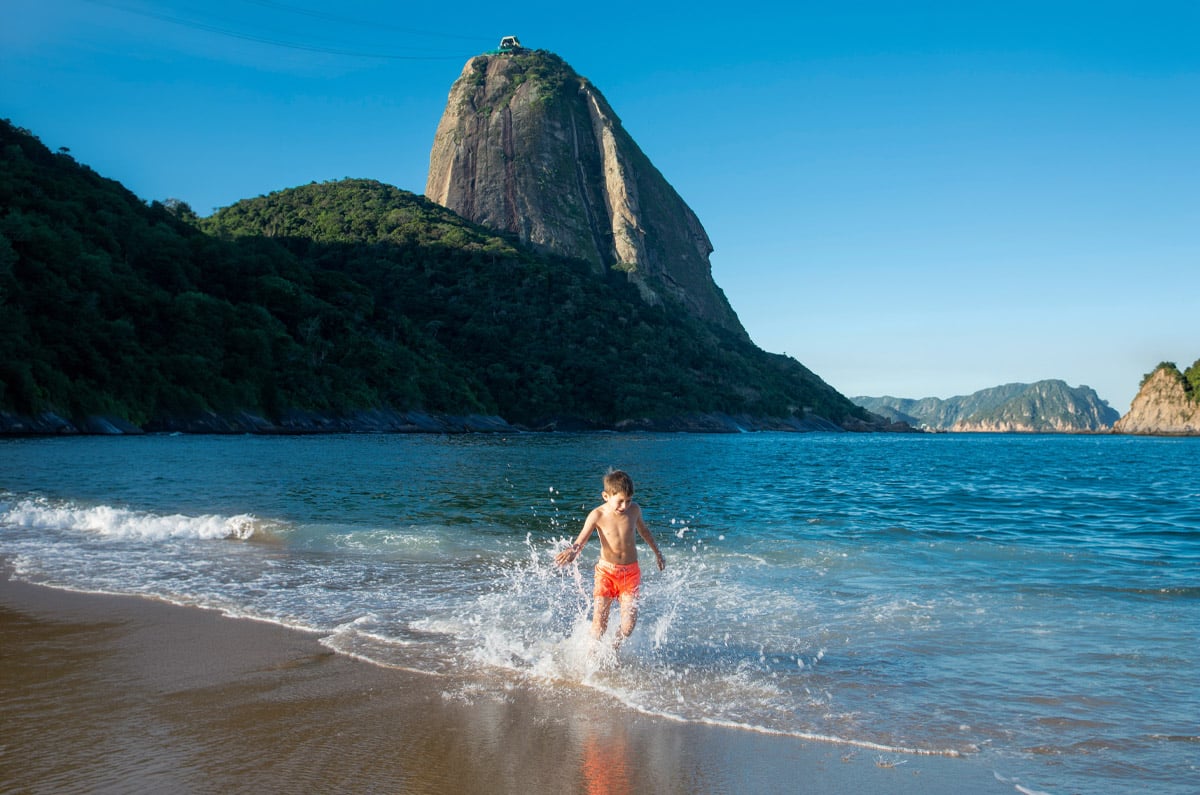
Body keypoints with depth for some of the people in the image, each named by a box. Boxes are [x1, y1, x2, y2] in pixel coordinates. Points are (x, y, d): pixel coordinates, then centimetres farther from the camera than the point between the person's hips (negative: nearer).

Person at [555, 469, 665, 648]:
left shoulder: (634, 509, -3)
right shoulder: (597, 515, -12)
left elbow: (643, 530, 18)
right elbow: (581, 541, -17)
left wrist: (657, 553, 32)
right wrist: (572, 551, -41)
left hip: (630, 572, 2)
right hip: (606, 571, -2)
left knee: (629, 621, -10)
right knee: (599, 619, -9)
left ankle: (614, 650, 16)